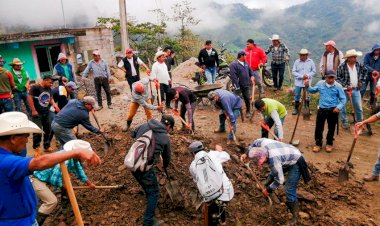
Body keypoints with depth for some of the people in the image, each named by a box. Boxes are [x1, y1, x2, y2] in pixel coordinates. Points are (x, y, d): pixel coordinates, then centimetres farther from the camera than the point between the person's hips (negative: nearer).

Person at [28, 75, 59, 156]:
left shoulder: (49, 89, 9)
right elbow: (29, 97, -15)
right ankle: (36, 148, 9)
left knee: (48, 130, 12)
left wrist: (54, 105, -3)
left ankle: (47, 146, 27)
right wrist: (33, 110, -18)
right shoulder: (35, 87, -11)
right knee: (38, 131, -5)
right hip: (37, 113, -7)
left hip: (47, 113, 7)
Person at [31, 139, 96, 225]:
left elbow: (78, 169, 10)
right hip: (36, 178, -9)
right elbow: (54, 180, -26)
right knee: (52, 201, -17)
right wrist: (63, 188, -6)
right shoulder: (64, 161, -34)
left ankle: (65, 198, 34)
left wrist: (89, 183, 15)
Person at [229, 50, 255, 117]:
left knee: (247, 99, 12)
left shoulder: (245, 63, 11)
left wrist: (252, 76, 2)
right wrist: (237, 87, -22)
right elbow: (233, 76, -20)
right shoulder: (233, 65, -15)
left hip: (247, 85, 7)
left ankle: (248, 111, 27)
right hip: (239, 86, -7)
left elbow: (250, 70, 24)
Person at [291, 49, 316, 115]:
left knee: (307, 96, 9)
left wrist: (308, 75, -16)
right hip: (298, 82, 0)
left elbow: (313, 71, 3)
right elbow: (293, 72, -5)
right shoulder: (297, 61, -4)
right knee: (297, 96, 7)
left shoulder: (311, 61, -1)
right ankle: (296, 109, 18)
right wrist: (301, 76, -15)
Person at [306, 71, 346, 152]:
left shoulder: (338, 86, -8)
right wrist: (307, 86, -4)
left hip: (333, 110, -1)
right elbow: (313, 90, 15)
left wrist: (338, 107, -18)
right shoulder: (320, 83, -2)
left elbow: (343, 99, -4)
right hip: (322, 109, 2)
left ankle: (329, 144, 30)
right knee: (319, 127, 5)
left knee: (331, 128, 12)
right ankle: (318, 143, 20)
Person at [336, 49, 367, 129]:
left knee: (359, 107, 9)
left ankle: (360, 122, 27)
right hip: (344, 90, -4)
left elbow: (365, 70, 19)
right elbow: (337, 78, -13)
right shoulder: (342, 67, -16)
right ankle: (344, 122, 21)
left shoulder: (358, 64, -1)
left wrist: (361, 81, 12)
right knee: (342, 106, 5)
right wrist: (346, 86, -18)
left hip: (356, 89, 4)